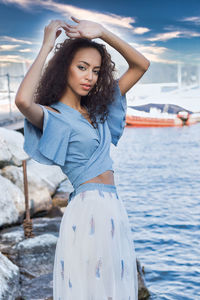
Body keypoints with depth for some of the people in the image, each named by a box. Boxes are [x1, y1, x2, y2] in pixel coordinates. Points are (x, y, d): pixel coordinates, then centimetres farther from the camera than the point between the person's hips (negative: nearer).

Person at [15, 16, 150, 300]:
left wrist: (103, 32, 2)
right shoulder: (52, 115, -5)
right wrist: (47, 46, -18)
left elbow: (140, 65, 13)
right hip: (88, 211, -7)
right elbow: (23, 101, -30)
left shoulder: (97, 110, 13)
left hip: (115, 211, 7)